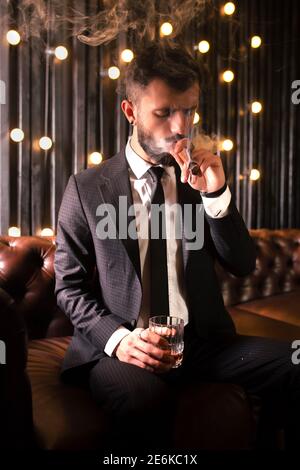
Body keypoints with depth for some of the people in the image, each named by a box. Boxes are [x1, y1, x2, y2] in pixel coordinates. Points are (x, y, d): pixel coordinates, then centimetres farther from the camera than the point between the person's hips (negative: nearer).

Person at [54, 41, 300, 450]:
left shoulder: (201, 176, 8)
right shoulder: (87, 188, -1)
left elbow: (243, 266, 4)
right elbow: (69, 287, 1)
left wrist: (216, 194, -11)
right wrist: (117, 338, -17)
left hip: (201, 340, 4)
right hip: (121, 347, -3)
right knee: (142, 397, -37)